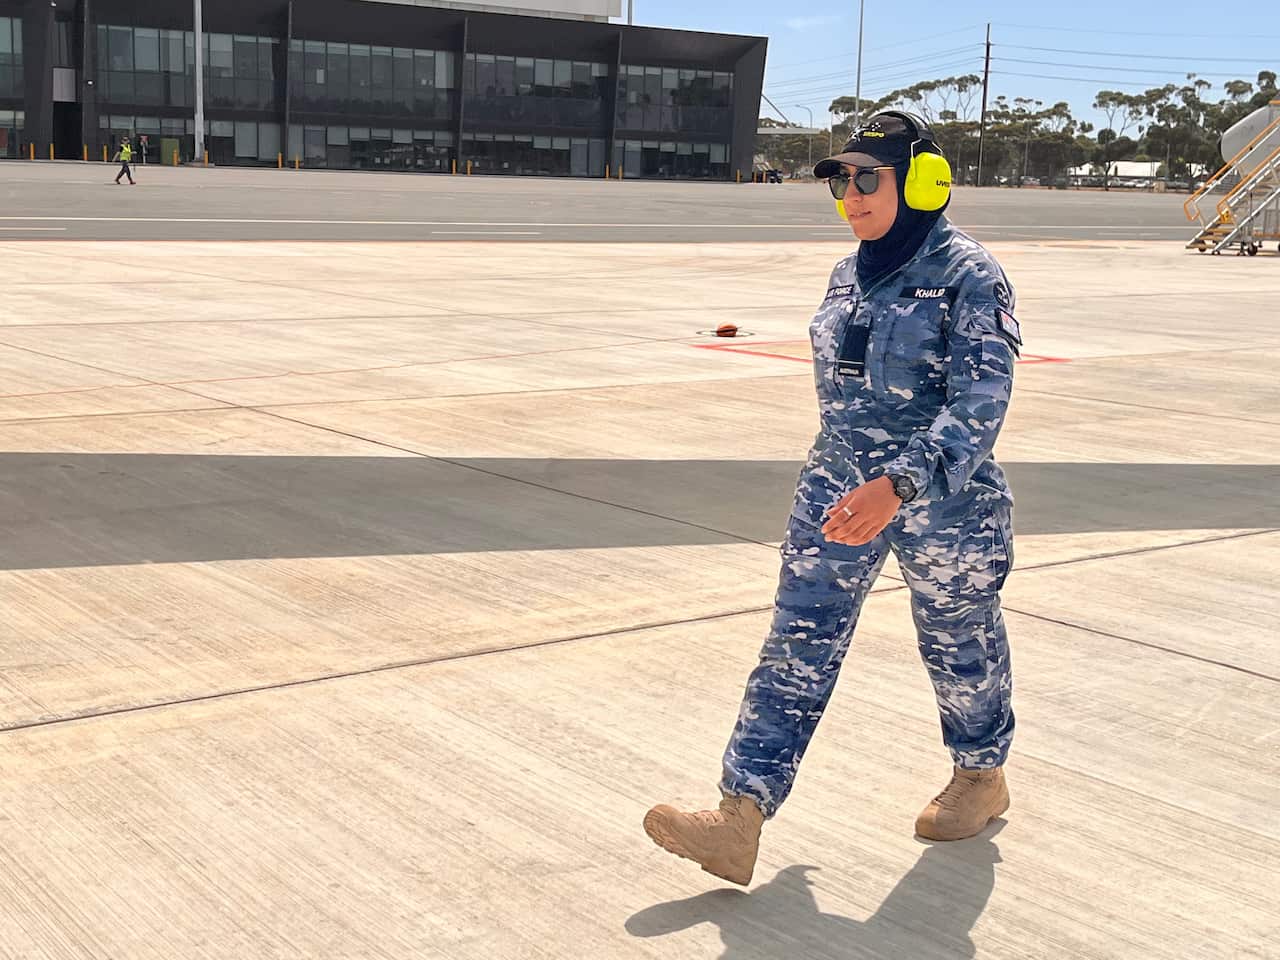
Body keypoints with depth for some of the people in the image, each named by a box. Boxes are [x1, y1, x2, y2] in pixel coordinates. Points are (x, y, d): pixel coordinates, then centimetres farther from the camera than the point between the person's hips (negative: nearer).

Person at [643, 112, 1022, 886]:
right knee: (798, 645, -3)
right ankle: (740, 821, -6)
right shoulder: (851, 276, 7)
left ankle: (983, 778, 40)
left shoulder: (969, 278, -15)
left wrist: (899, 486, -37)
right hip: (841, 487, 6)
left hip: (943, 497, -6)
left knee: (959, 642, 14)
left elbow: (980, 406, -24)